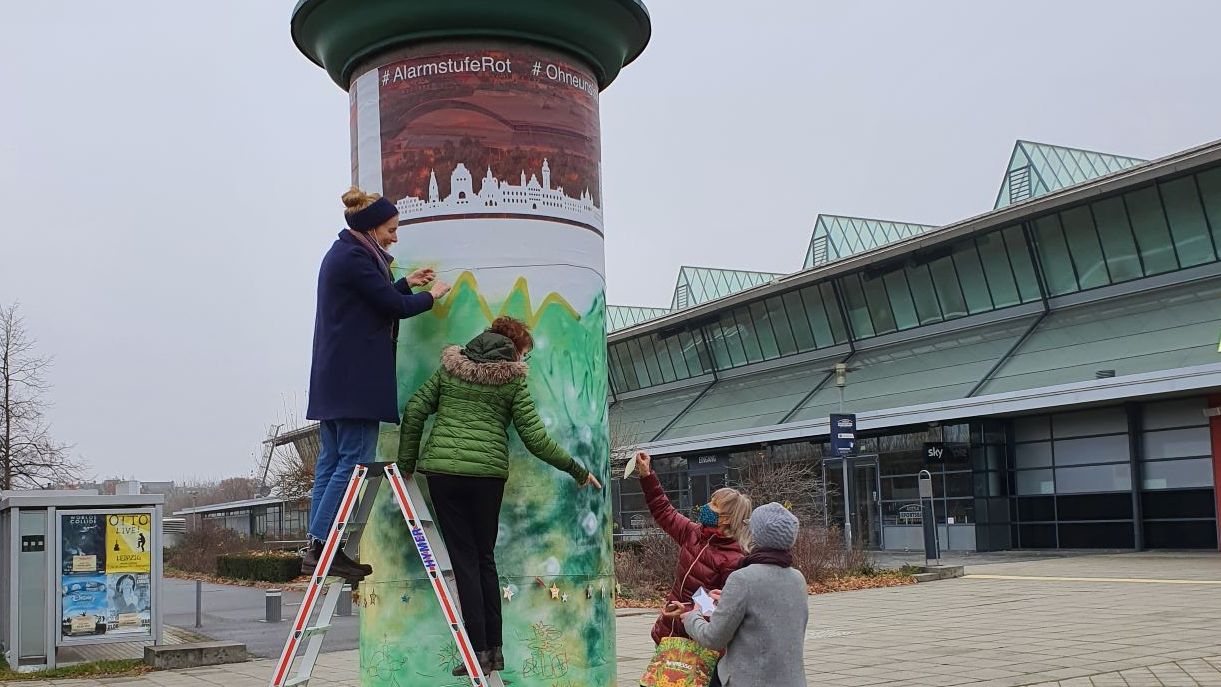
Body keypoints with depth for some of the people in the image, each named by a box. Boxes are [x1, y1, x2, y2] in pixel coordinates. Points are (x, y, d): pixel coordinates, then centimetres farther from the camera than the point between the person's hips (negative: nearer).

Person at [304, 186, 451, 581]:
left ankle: (319, 548, 8)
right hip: (356, 378, -11)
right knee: (355, 459, -9)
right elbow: (394, 307, -11)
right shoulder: (354, 258, -13)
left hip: (333, 377, 11)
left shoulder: (342, 254, 18)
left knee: (331, 460, 8)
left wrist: (407, 283, 25)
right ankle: (321, 545, -11)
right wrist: (431, 297, 5)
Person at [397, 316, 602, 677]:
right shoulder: (513, 378, 4)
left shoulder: (451, 365, 11)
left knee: (464, 559, 3)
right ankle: (495, 650, 12)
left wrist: (406, 463, 13)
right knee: (485, 558, 12)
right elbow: (535, 437, 1)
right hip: (488, 473, -1)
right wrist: (578, 471, 10)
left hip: (442, 470, 1)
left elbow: (415, 410, 6)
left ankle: (479, 651, -1)